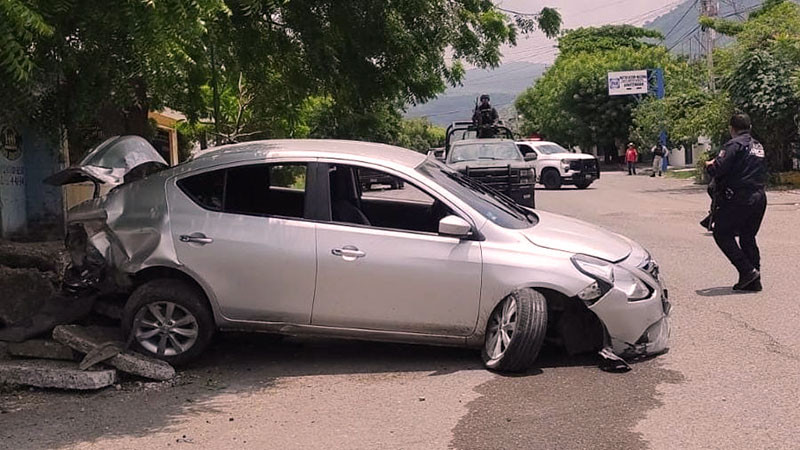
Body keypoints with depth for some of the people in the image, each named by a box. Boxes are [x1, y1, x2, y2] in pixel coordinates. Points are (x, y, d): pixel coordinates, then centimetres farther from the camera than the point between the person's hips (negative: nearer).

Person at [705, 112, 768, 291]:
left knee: (722, 234, 3)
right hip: (759, 198, 8)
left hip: (739, 198, -8)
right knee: (748, 238, 14)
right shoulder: (758, 146, 17)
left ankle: (747, 270, -7)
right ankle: (754, 281, 12)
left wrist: (709, 166, 4)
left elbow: (719, 168, -20)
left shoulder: (734, 144, -10)